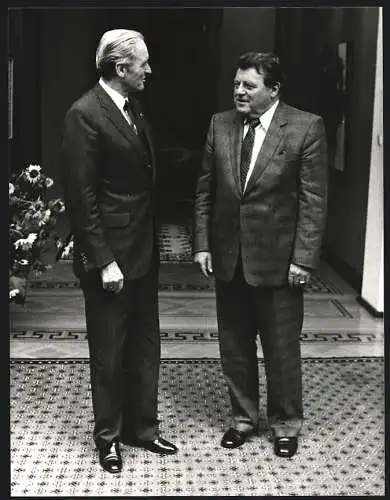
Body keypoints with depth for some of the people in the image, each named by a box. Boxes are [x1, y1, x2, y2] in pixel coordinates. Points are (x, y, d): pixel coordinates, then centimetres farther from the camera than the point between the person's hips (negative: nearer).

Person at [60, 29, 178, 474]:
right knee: (109, 353, 8)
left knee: (145, 347, 16)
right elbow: (81, 196, -18)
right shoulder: (85, 114, -16)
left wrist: (151, 243, 11)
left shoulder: (132, 108, 9)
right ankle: (108, 436, 26)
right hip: (110, 257, -8)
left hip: (143, 252, 8)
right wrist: (103, 260, -19)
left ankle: (141, 427, 32)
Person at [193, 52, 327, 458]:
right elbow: (205, 191, 8)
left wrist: (303, 258, -13)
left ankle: (285, 424, 28)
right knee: (234, 346, 14)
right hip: (228, 257, 4)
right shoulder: (220, 124, 3)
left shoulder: (306, 128, -8)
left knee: (282, 348, 9)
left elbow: (314, 200, -9)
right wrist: (202, 243, 1)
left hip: (278, 259, -4)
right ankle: (243, 417, 33)